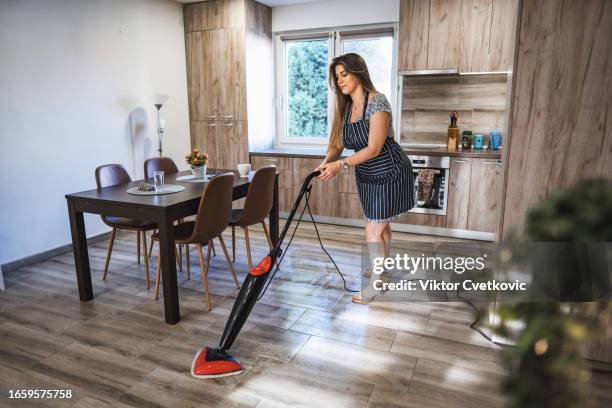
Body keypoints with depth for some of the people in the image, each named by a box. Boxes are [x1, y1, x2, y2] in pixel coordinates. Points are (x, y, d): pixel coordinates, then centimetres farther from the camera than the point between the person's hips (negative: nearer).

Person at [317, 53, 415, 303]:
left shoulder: (377, 101, -22)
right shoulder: (345, 107, 1)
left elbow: (374, 148, -28)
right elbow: (338, 144, -1)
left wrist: (341, 165, -34)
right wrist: (327, 164, -20)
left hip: (389, 174, -8)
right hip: (367, 176, 8)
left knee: (373, 230, -5)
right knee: (380, 224, 21)